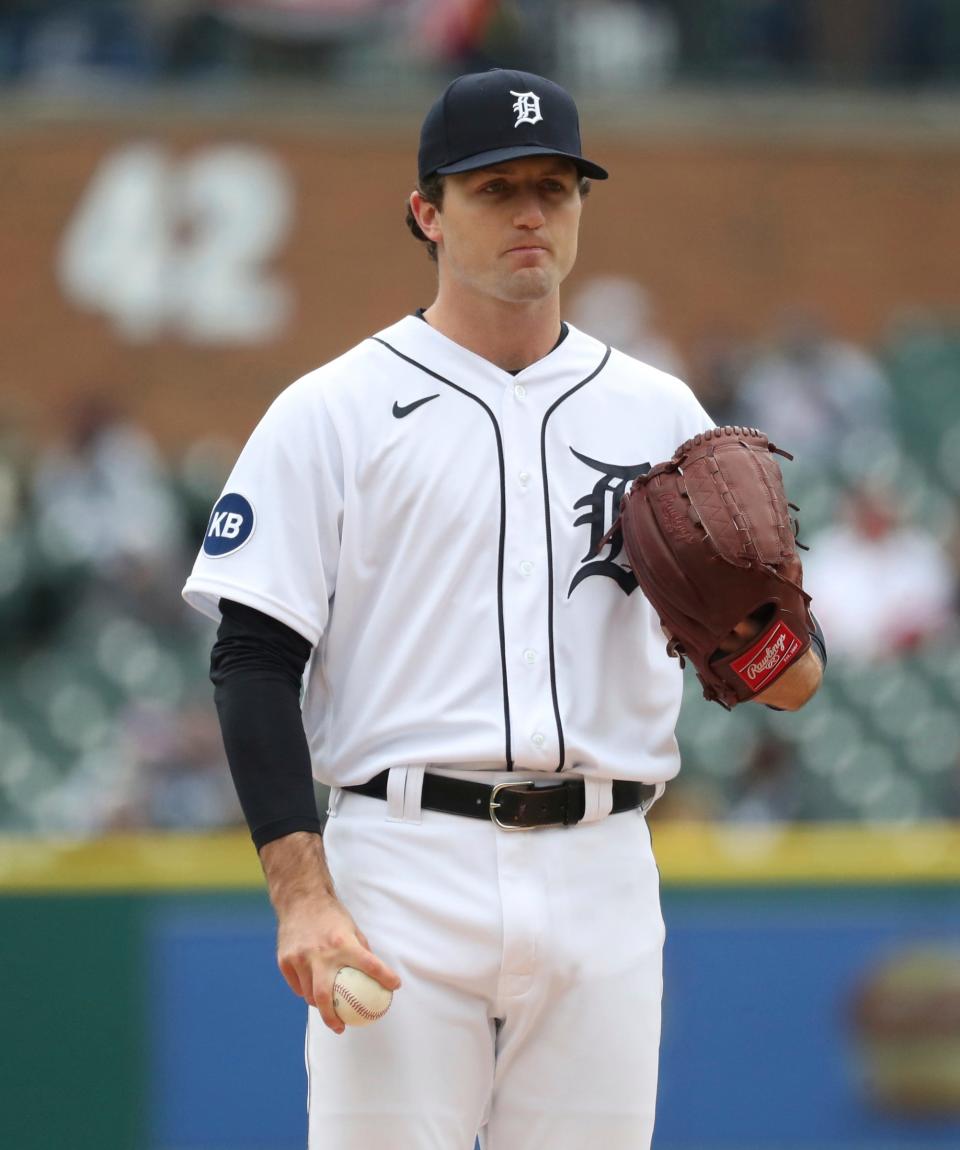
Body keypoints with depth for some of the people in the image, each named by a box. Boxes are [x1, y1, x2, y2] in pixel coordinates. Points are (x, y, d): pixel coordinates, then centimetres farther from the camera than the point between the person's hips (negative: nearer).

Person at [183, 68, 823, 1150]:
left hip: (603, 881, 3)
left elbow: (790, 678, 13)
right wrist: (303, 896, -15)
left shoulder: (661, 413, 13)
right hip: (404, 871, -3)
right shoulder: (332, 413, 3)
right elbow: (255, 662, -3)